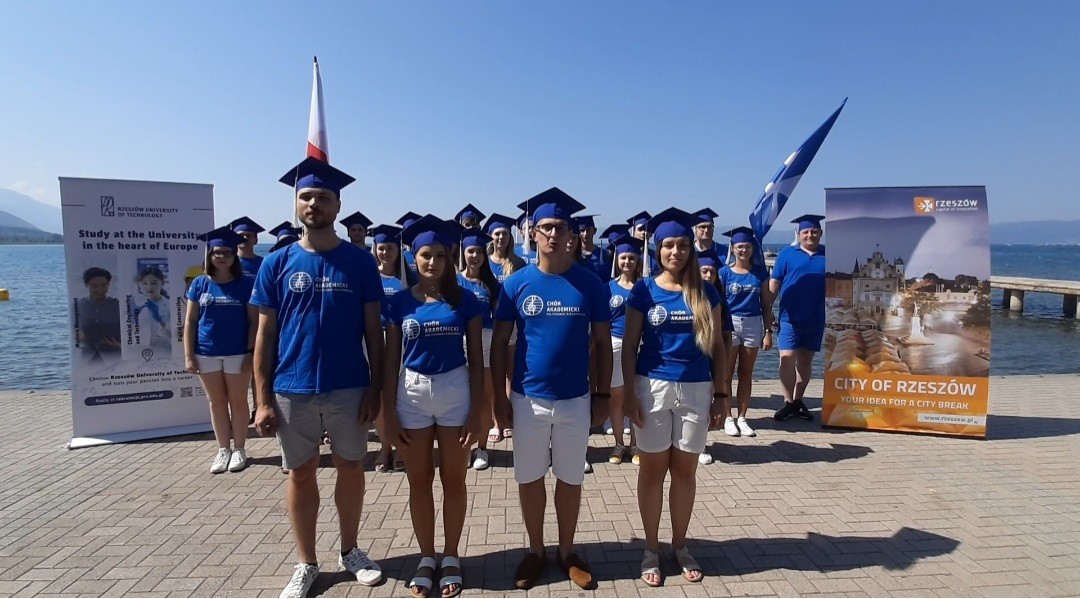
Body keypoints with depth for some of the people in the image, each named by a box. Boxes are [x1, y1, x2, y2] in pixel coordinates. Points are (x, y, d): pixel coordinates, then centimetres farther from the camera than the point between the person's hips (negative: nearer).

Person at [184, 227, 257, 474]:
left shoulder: (245, 284, -3)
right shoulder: (199, 284, 3)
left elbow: (253, 321, -4)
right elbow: (190, 321, 4)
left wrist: (251, 352, -11)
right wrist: (188, 355, -2)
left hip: (237, 353, -2)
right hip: (206, 354, 3)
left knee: (237, 401, 7)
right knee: (216, 402, 11)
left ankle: (239, 449, 18)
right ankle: (223, 450, 23)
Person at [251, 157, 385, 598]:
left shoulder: (359, 261, -2)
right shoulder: (276, 264, 0)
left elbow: (373, 331, 0)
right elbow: (265, 335, 1)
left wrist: (375, 388, -5)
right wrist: (263, 400, -3)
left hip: (349, 389, 0)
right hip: (292, 392, 1)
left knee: (351, 468, 12)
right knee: (301, 473, 12)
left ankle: (350, 551, 33)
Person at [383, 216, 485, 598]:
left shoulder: (465, 300, -3)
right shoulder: (400, 301, 0)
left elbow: (476, 358, -1)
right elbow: (391, 359, 3)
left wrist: (477, 410, -6)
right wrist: (388, 411, -2)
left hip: (455, 391, -1)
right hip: (412, 392, 1)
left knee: (453, 479, 10)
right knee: (419, 480, 11)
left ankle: (451, 558, 27)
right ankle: (426, 557, 29)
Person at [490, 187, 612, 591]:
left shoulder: (590, 284, -4)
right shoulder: (516, 284, -4)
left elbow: (602, 342, 2)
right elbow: (499, 342, 0)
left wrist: (602, 395, 0)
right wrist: (499, 397, -3)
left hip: (576, 399, 0)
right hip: (528, 399, 0)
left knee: (570, 478, 13)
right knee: (529, 478, 12)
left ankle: (567, 552, 33)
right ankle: (535, 551, 33)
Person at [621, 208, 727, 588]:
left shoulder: (705, 292, 3)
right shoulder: (643, 291, -3)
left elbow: (716, 346, 7)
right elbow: (629, 345, -3)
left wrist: (720, 392, 4)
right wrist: (630, 393, -9)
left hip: (696, 390, 2)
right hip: (653, 388, -2)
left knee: (685, 471, 12)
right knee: (653, 470, 8)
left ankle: (680, 545, 29)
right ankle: (651, 548, 23)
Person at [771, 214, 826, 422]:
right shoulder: (786, 254, 2)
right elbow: (773, 284, 1)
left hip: (816, 319, 2)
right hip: (790, 317, -2)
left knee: (806, 360, 9)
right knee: (787, 358, -8)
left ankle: (798, 401, 21)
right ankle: (788, 402, 5)